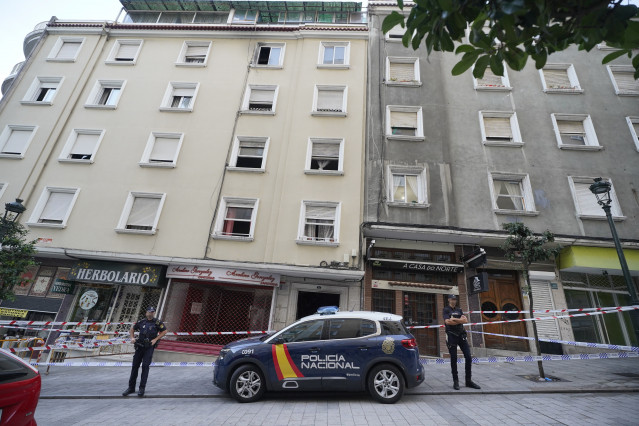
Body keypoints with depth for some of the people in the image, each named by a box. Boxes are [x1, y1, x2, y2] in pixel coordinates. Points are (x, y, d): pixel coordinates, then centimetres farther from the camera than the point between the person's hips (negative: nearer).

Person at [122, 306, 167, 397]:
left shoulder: (157, 322, -5)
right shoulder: (142, 321, 6)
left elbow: (164, 331, -4)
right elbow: (132, 328, 22)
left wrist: (155, 339, -10)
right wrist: (132, 337, 8)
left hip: (149, 347, -4)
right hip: (139, 346, 4)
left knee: (145, 366, -8)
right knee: (135, 366, 9)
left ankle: (142, 388, 3)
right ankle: (131, 388, 24)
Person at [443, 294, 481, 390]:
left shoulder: (459, 309, 15)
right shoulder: (446, 310, 1)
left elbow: (465, 320, 1)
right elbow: (447, 321, -14)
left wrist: (454, 319, -12)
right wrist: (460, 320, -8)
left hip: (461, 335, 4)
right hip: (451, 335, -4)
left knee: (468, 357, 1)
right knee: (453, 359, 1)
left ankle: (468, 381, 13)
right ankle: (455, 381, 11)